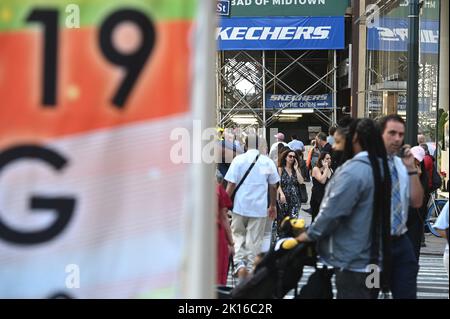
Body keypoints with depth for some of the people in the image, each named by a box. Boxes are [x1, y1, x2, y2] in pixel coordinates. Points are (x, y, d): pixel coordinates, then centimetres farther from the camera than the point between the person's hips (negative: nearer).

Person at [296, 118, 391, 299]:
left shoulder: (354, 170, -20)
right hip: (373, 260, 9)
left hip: (352, 264, -9)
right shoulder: (380, 167, 10)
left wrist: (310, 234, -6)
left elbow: (333, 210, -20)